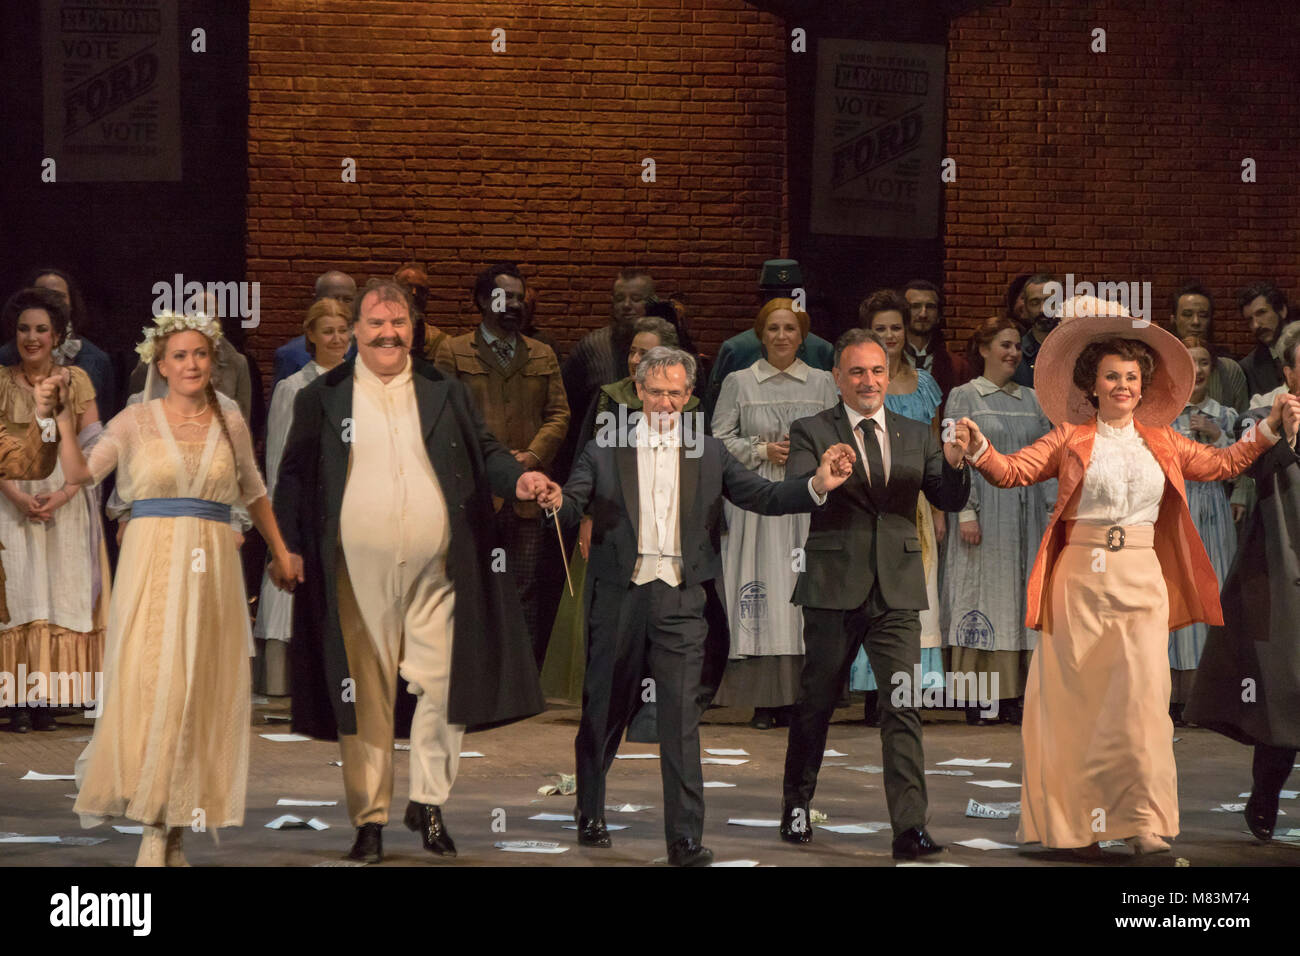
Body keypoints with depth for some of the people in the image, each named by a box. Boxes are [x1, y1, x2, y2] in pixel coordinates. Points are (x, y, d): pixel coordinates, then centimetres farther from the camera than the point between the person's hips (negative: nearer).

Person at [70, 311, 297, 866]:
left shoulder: (230, 420, 10)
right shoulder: (138, 421, 3)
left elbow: (253, 491, 22)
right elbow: (81, 470, -8)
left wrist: (280, 552, 25)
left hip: (211, 569, 2)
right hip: (152, 565, -2)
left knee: (201, 691, 1)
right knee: (149, 684, -10)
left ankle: (172, 828, 9)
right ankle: (154, 833, 1)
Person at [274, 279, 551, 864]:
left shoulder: (446, 393, 13)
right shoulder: (322, 399, 9)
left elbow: (484, 454, 14)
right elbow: (294, 476, 9)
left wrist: (517, 479, -7)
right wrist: (289, 545, -1)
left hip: (436, 573, 1)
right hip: (357, 573, -1)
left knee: (446, 685, -2)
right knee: (366, 695, 3)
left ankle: (428, 802, 16)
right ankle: (369, 819, 11)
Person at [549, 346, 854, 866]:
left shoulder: (708, 453, 8)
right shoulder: (604, 450, 5)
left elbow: (762, 495, 3)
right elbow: (575, 502, -5)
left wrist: (817, 484, -13)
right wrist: (556, 503, -29)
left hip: (679, 599, 0)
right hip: (618, 595, 0)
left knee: (681, 717, -6)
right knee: (605, 709, 12)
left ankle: (686, 838, -7)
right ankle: (590, 814, 32)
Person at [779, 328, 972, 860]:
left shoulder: (916, 436, 11)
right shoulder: (812, 432, 1)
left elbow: (950, 502, 5)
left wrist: (954, 463, -17)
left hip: (897, 592, 2)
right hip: (833, 588, -2)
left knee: (903, 708, -7)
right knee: (815, 704, 10)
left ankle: (909, 827, -11)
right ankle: (796, 807, 28)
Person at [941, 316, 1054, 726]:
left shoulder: (1032, 400, 14)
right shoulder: (963, 397, 1)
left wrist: (1054, 508, 6)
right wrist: (966, 512, -13)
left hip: (1026, 513, 5)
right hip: (986, 510, -5)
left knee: (1021, 596, 2)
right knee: (981, 595, -5)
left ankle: (1011, 693, 5)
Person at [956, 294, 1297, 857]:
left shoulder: (1161, 443, 14)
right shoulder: (1070, 439, 6)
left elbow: (1223, 464, 23)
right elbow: (1012, 471, -1)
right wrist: (980, 448, -20)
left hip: (1140, 581, 1)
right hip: (1078, 579, -1)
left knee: (1140, 698, -9)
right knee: (1080, 699, 1)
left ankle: (1144, 824, -7)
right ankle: (1079, 825, 6)